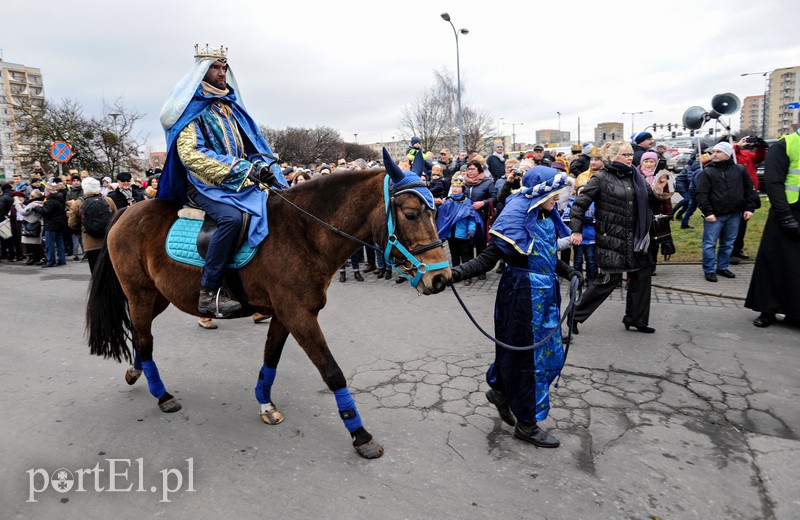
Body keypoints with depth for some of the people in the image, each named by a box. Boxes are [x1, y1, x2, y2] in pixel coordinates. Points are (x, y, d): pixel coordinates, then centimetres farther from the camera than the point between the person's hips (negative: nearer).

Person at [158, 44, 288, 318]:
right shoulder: (191, 110, -2)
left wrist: (263, 166, -7)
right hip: (206, 184, -7)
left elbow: (254, 143, 17)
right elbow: (192, 154, -14)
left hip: (242, 183, 7)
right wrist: (242, 169, -22)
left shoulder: (232, 107, 18)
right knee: (232, 216, -35)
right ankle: (209, 293, -29)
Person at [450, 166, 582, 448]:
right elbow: (488, 258, -21)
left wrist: (569, 272, 20)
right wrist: (457, 273, -33)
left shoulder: (547, 217, 7)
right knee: (529, 356, 4)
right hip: (523, 296, -9)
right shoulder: (515, 217, -18)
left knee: (552, 354, 18)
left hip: (545, 295, 9)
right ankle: (526, 423, 24)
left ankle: (501, 391, 38)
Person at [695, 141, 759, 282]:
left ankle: (723, 267, 26)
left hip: (734, 215, 3)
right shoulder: (706, 172, -2)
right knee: (709, 244, -1)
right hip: (714, 215, -3)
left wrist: (749, 208, 3)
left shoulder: (740, 170, 7)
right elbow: (701, 195, -7)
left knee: (728, 244, 13)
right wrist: (707, 212, -14)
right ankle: (709, 270, 8)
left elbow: (749, 190, 11)